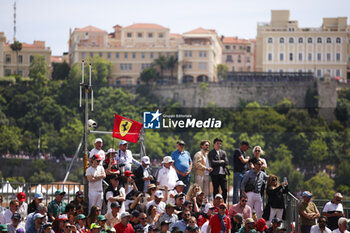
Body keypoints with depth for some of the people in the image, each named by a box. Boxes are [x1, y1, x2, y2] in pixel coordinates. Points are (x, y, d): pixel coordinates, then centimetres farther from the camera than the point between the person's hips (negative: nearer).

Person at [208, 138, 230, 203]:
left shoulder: (223, 152, 17)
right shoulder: (211, 153, 2)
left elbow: (226, 162, 6)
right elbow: (212, 162, -12)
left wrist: (217, 163, -2)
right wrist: (221, 162, -4)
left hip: (223, 173, 4)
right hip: (215, 173, -4)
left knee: (225, 189, -1)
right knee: (216, 190, -1)